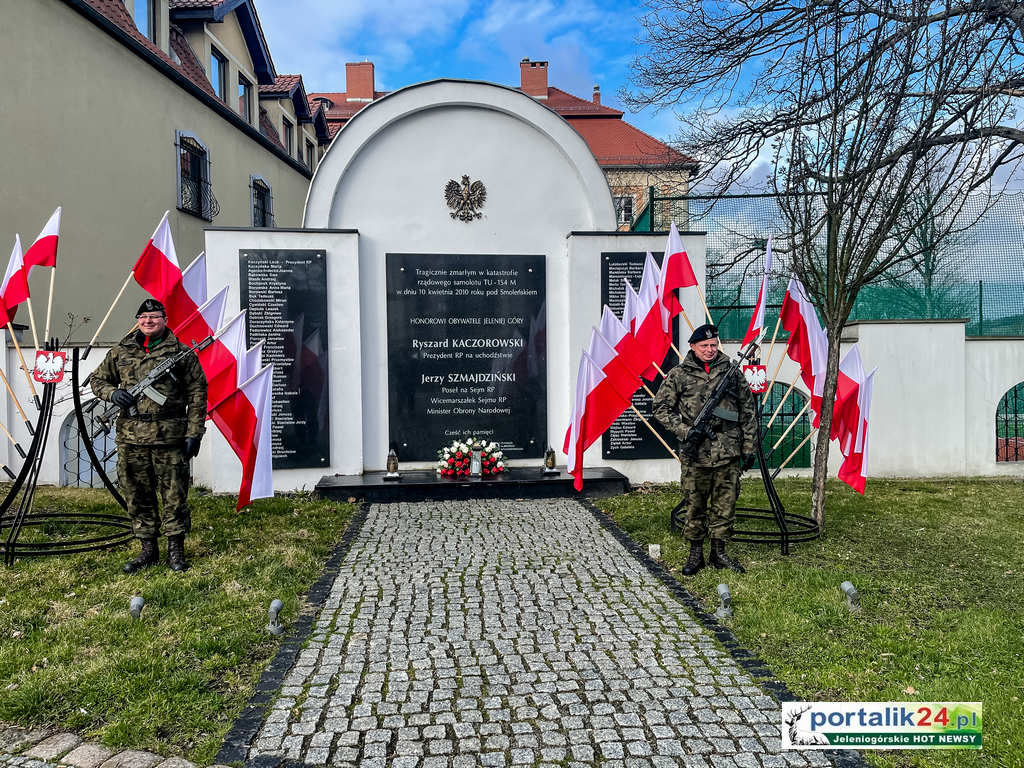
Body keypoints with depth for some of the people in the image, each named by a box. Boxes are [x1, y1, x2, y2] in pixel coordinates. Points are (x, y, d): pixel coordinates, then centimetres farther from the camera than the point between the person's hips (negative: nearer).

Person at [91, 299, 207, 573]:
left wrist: (194, 433, -5)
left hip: (169, 437, -3)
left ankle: (175, 550, 13)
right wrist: (112, 393, -2)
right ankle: (148, 549, 22)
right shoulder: (121, 351, 11)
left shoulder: (181, 353, 1)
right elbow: (98, 379, 23)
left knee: (174, 495, 1)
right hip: (130, 437, 4)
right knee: (137, 496, 10)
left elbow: (197, 393, 0)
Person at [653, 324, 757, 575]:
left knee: (725, 506, 9)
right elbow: (661, 408, 2)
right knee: (694, 506, 6)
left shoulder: (732, 372, 7)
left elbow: (748, 411, 11)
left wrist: (749, 447, 7)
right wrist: (685, 431, -9)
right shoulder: (679, 375, 1)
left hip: (728, 454, 2)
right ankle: (695, 554, 20)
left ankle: (718, 553, 22)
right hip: (695, 456, -2)